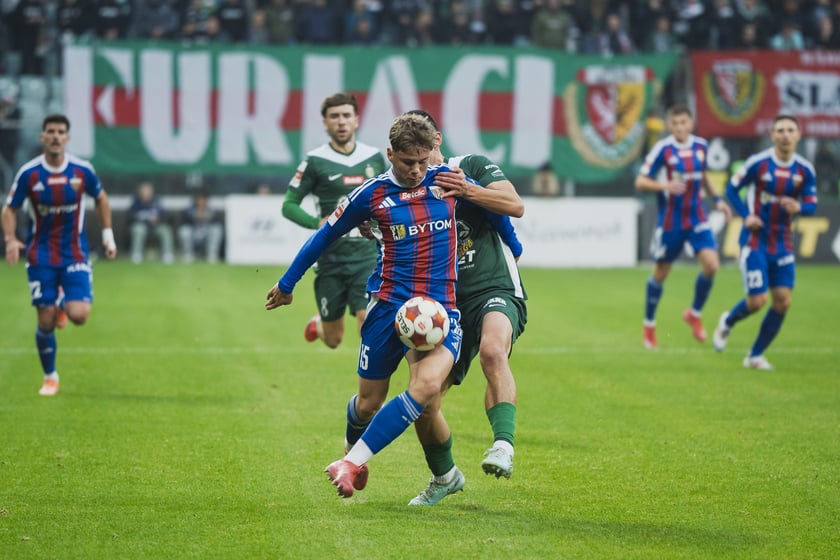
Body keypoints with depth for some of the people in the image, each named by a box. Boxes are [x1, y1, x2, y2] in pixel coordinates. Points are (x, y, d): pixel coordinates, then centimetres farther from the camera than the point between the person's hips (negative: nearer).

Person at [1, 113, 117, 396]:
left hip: (75, 253, 0)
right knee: (46, 322, -2)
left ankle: (64, 304, 22)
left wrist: (108, 234, 9)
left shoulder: (82, 170, -7)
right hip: (41, 256, 0)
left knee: (78, 315, -16)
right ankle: (50, 377, 20)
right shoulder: (28, 173, -9)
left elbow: (100, 198, 12)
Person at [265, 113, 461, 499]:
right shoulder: (372, 194, 0)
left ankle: (352, 463, -19)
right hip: (388, 304, 0)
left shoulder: (446, 179, 3)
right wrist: (287, 284, 18)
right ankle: (353, 451, 42)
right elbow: (325, 235, 11)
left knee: (426, 386, -26)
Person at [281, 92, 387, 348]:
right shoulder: (315, 161, -4)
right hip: (330, 260, -1)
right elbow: (289, 205, -3)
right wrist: (317, 223, -18)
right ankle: (318, 324, 45)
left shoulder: (374, 157, 6)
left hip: (366, 258, 1)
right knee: (333, 340, 9)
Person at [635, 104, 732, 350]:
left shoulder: (701, 146, 3)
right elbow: (640, 181, -12)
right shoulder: (662, 149, -12)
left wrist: (717, 199, 10)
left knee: (711, 265, -13)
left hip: (696, 219, 4)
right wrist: (665, 185, -29)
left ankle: (694, 314, 10)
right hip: (669, 221, -4)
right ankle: (649, 325, 26)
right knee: (661, 272, 7)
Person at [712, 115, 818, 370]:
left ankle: (755, 355, 14)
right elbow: (731, 189, -1)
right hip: (755, 241, -4)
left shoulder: (805, 170, -2)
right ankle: (727, 322, 26)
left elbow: (811, 206, 2)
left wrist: (799, 207, -22)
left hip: (782, 243, 4)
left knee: (782, 302, -2)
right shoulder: (757, 163, -11)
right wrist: (746, 216, -16)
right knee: (756, 301, -10)